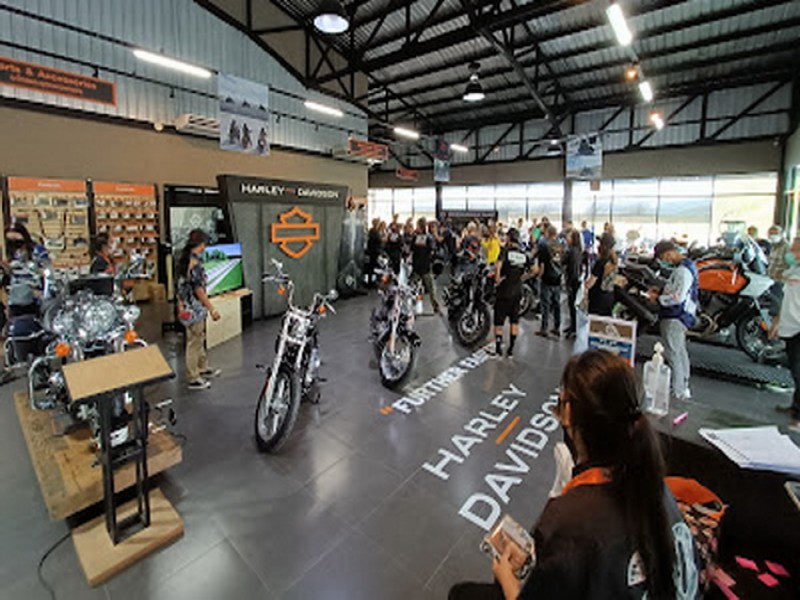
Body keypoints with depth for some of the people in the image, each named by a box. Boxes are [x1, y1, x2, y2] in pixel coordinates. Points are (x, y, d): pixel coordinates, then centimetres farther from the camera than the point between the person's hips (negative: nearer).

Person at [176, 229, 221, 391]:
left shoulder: (184, 259, 8)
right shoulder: (196, 262, -20)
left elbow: (182, 285, 15)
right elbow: (199, 289, -22)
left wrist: (181, 304, 23)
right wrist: (212, 309, -18)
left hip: (187, 306, 9)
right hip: (194, 308, -9)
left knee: (199, 339, 21)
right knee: (194, 342, 1)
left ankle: (203, 368, 37)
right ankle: (193, 379, 12)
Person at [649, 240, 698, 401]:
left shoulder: (683, 270, -20)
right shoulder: (687, 265, 13)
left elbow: (679, 297, -26)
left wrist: (658, 298, -14)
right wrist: (661, 291, 7)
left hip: (676, 317, -11)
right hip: (680, 316, 11)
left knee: (673, 353, -5)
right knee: (680, 352, 20)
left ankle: (678, 391, 3)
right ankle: (683, 387, 34)